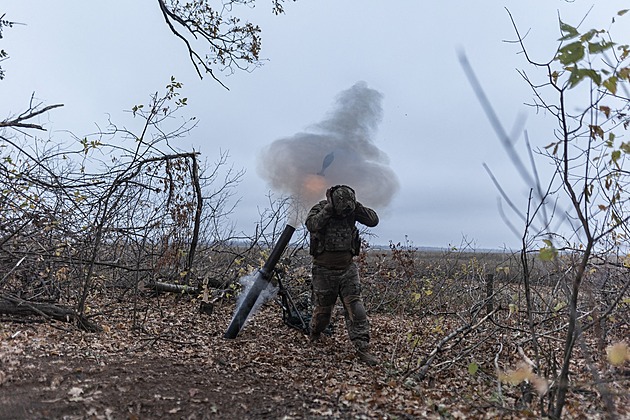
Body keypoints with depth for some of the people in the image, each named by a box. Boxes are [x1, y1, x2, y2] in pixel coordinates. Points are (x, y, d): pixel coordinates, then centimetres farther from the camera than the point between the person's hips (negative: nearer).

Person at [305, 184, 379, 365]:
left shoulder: (352, 210, -2)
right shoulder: (320, 208, -11)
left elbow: (373, 220, -8)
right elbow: (311, 225, -31)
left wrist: (357, 206, -17)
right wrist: (329, 208, -29)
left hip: (348, 268, 2)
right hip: (324, 269, -2)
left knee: (355, 307, -7)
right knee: (323, 307, 11)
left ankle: (362, 347, -5)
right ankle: (314, 334, 39)